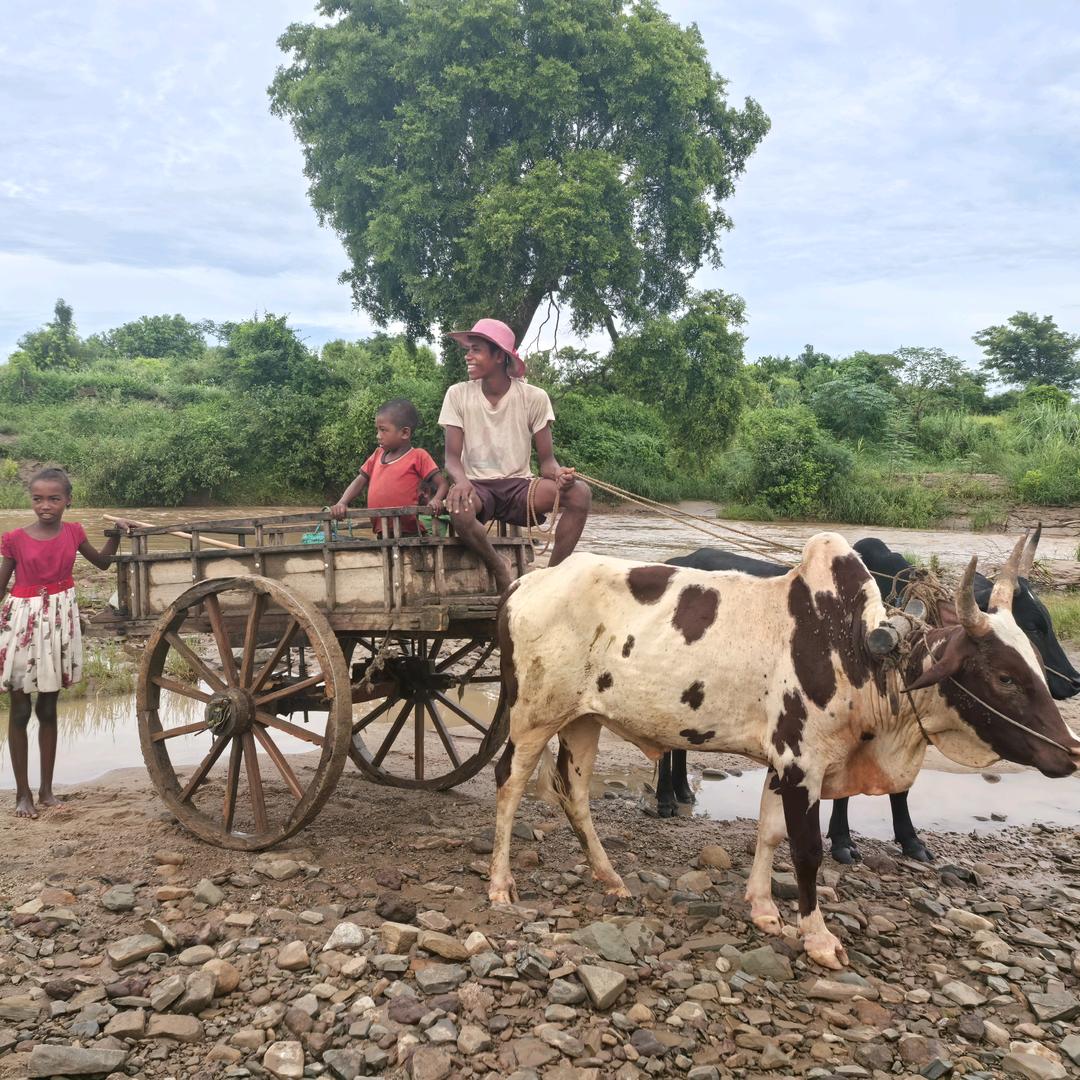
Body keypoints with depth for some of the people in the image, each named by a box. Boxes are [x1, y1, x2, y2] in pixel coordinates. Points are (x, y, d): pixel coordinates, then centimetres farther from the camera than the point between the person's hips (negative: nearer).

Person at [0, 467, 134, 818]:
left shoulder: (73, 532, 0)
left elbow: (102, 562, 17)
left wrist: (116, 534, 2)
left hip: (59, 620, 3)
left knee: (48, 708, 11)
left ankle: (47, 789, 19)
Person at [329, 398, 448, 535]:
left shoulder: (418, 456, -3)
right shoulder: (378, 455, 13)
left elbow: (442, 484, -6)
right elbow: (359, 482, 15)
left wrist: (436, 501, -27)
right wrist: (341, 503, -2)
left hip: (408, 534, -6)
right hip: (382, 534, 6)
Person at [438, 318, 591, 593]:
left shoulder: (534, 398, -3)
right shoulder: (458, 395, -2)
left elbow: (545, 460, -2)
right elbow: (452, 456, -5)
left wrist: (558, 473, -27)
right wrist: (461, 480, -29)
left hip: (519, 487, 1)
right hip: (478, 487, 0)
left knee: (580, 493, -27)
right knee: (458, 507, -38)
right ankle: (499, 568, -9)